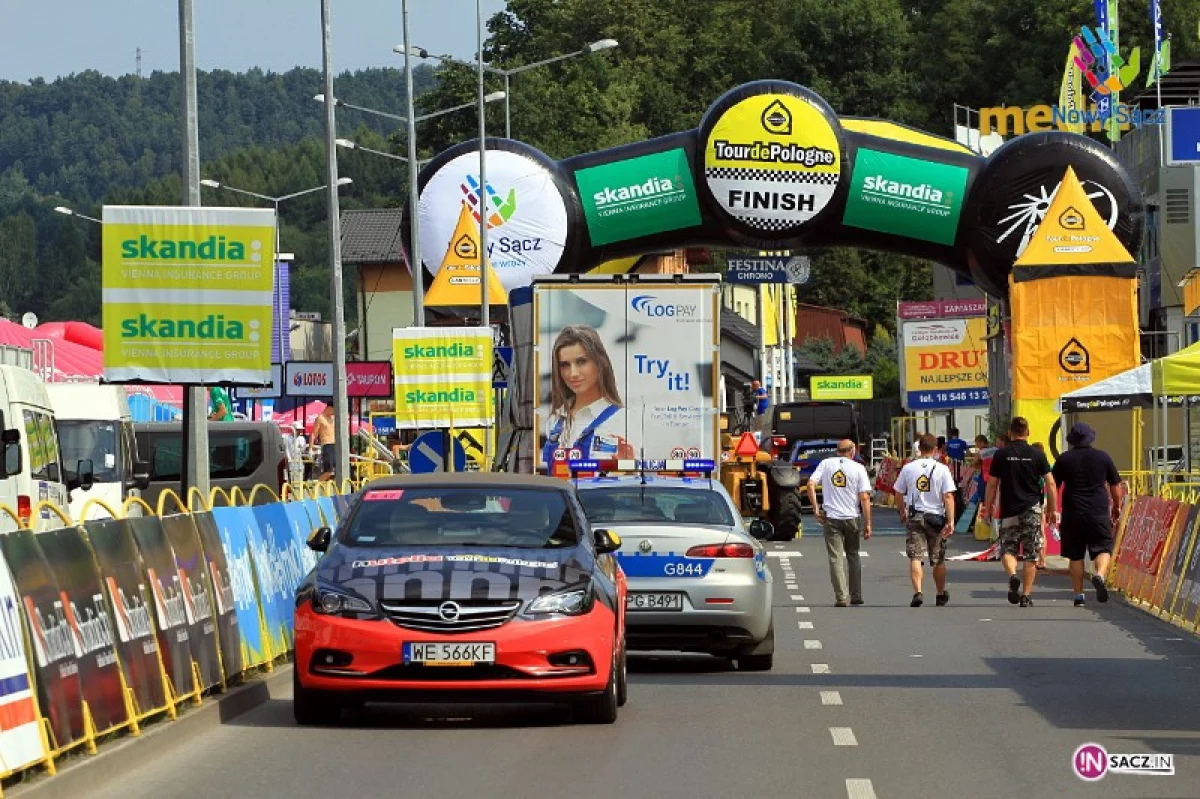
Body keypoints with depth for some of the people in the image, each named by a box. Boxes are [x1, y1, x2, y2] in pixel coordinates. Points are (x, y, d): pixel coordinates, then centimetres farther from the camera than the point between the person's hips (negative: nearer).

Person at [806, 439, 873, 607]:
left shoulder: (826, 464, 4)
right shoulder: (858, 468, -1)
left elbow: (811, 484, -6)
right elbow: (864, 497, -6)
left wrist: (816, 509, -2)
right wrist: (868, 524, -4)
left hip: (831, 518, 0)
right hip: (852, 518, 0)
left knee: (836, 558, 0)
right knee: (852, 555, 17)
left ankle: (841, 597, -9)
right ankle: (856, 596, 19)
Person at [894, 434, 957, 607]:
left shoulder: (908, 468, 1)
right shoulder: (942, 469, -5)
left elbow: (899, 493, 9)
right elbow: (948, 497, -10)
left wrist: (903, 513, 25)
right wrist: (951, 521, -9)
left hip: (914, 517, 0)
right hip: (936, 517, 0)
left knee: (915, 557, -4)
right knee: (938, 560, 14)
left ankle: (918, 592, -23)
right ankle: (941, 594, 30)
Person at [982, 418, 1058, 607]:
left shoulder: (1001, 455, 0)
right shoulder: (1037, 455, 1)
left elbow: (992, 485, 3)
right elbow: (1050, 484, 0)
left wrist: (987, 509, 13)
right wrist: (1053, 510, 10)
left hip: (1009, 510, 0)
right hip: (1032, 510, 0)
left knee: (1008, 549, 10)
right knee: (1031, 555, 6)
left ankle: (1012, 575, -20)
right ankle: (1026, 596, 3)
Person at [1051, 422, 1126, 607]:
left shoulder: (1064, 459, 2)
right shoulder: (1103, 457, 4)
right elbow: (1115, 486, 10)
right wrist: (1117, 507, 24)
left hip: (1072, 514, 1)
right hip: (1099, 513, -1)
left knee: (1075, 556, 7)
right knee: (1103, 548, 4)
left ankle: (1079, 595, 6)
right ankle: (1100, 574, -26)